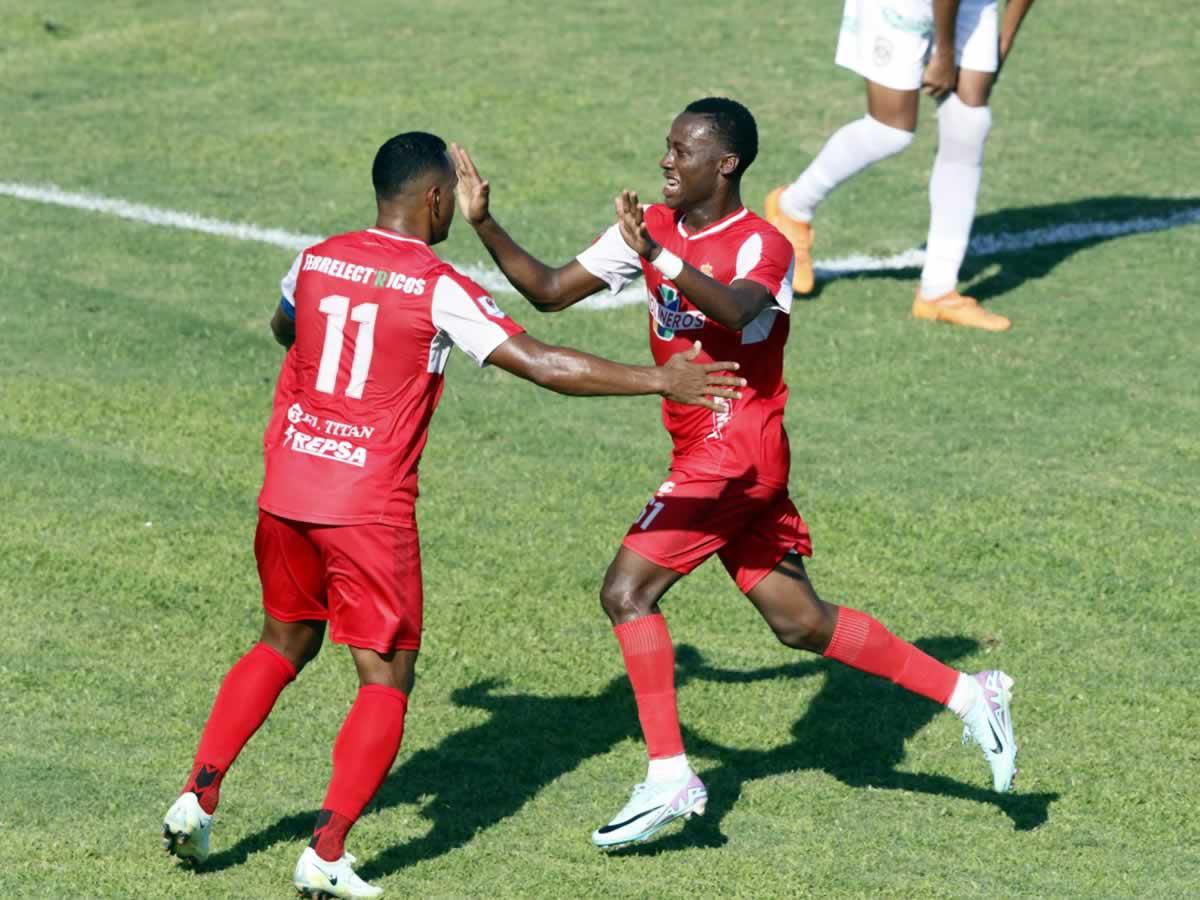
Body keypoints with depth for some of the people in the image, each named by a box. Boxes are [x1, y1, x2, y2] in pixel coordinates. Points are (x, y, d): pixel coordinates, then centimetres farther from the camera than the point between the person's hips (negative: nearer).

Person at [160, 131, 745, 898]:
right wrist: (662, 381, -10)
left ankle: (199, 794, 17)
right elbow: (543, 365, -15)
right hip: (370, 509, -6)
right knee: (388, 679, 3)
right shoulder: (440, 291, -11)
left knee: (285, 642, 25)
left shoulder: (315, 262, 5)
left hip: (286, 490, 6)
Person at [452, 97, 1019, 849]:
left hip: (735, 446, -8)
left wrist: (659, 257, -50)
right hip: (706, 455, 8)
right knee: (801, 622, 11)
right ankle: (970, 696, 19)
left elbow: (736, 311, -36)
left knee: (627, 587, -15)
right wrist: (484, 224, -1)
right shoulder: (651, 226, 9)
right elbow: (551, 291, 10)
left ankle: (670, 778, -12)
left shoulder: (762, 246, -13)